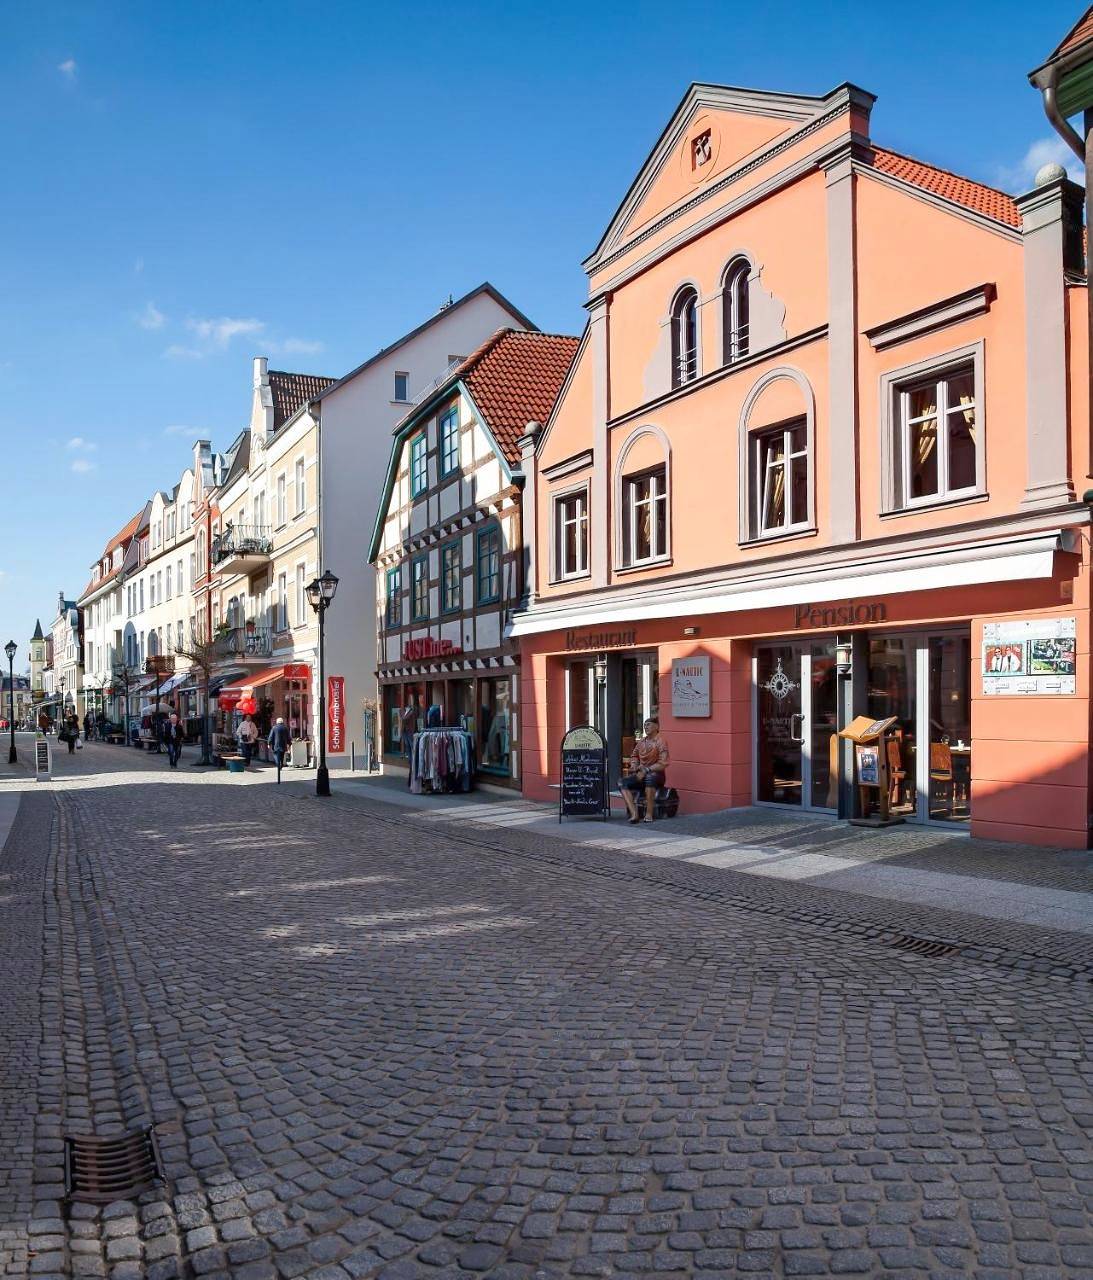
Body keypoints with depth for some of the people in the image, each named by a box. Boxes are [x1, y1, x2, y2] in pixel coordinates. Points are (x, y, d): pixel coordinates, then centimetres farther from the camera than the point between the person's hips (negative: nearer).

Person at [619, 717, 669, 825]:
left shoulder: (660, 742, -6)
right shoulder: (641, 742, 12)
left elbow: (662, 764, -14)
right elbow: (634, 756, 27)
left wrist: (646, 770, -19)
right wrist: (634, 765, 6)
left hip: (656, 774, -6)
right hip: (640, 775, 6)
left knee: (649, 777, -41)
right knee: (622, 782, -20)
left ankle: (649, 814, -32)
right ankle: (634, 814, -31)